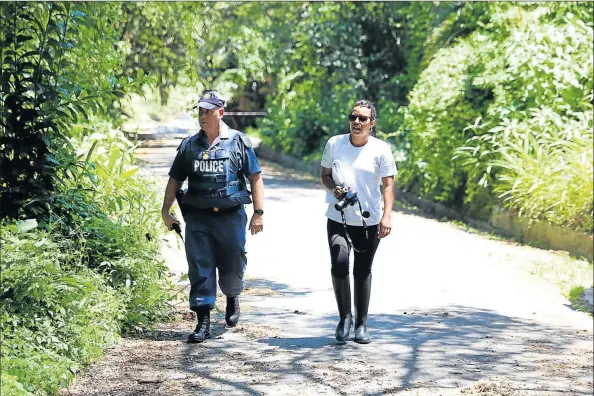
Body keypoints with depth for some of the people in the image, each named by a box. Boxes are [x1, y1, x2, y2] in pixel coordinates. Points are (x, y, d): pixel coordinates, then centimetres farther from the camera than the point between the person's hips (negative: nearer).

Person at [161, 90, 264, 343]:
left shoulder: (239, 142, 1)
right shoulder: (189, 145, 9)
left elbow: (255, 178, 1)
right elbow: (175, 180, 14)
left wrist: (259, 212, -5)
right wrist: (166, 211, 8)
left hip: (231, 216, -2)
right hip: (197, 217, 2)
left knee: (232, 266, 8)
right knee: (200, 270, -2)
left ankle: (232, 298, 39)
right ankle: (203, 322, 2)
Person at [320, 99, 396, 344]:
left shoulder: (381, 150, -4)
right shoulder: (334, 144, 1)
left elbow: (388, 185, -4)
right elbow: (324, 175, 13)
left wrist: (386, 216, -16)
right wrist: (333, 189, -9)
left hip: (369, 222, 0)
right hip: (338, 219, 0)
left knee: (362, 272, 8)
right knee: (339, 264, -18)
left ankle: (361, 324, 22)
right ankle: (344, 317, 2)